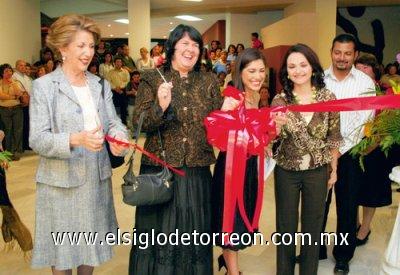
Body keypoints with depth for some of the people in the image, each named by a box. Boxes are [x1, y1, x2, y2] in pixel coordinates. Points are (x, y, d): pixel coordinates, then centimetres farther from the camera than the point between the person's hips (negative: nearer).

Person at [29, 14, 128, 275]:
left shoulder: (101, 85, 10)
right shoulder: (44, 86, -6)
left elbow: (114, 122, 2)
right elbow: (37, 139, -13)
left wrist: (118, 137, -22)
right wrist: (75, 139, -31)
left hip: (97, 178, 5)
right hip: (61, 182, -4)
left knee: (90, 245, 16)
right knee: (62, 249, 8)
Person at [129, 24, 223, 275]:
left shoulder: (209, 81, 7)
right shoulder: (152, 78, -1)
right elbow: (138, 123, -7)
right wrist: (160, 106, -23)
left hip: (197, 171, 2)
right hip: (159, 169, -2)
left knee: (193, 230, 13)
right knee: (160, 230, 8)